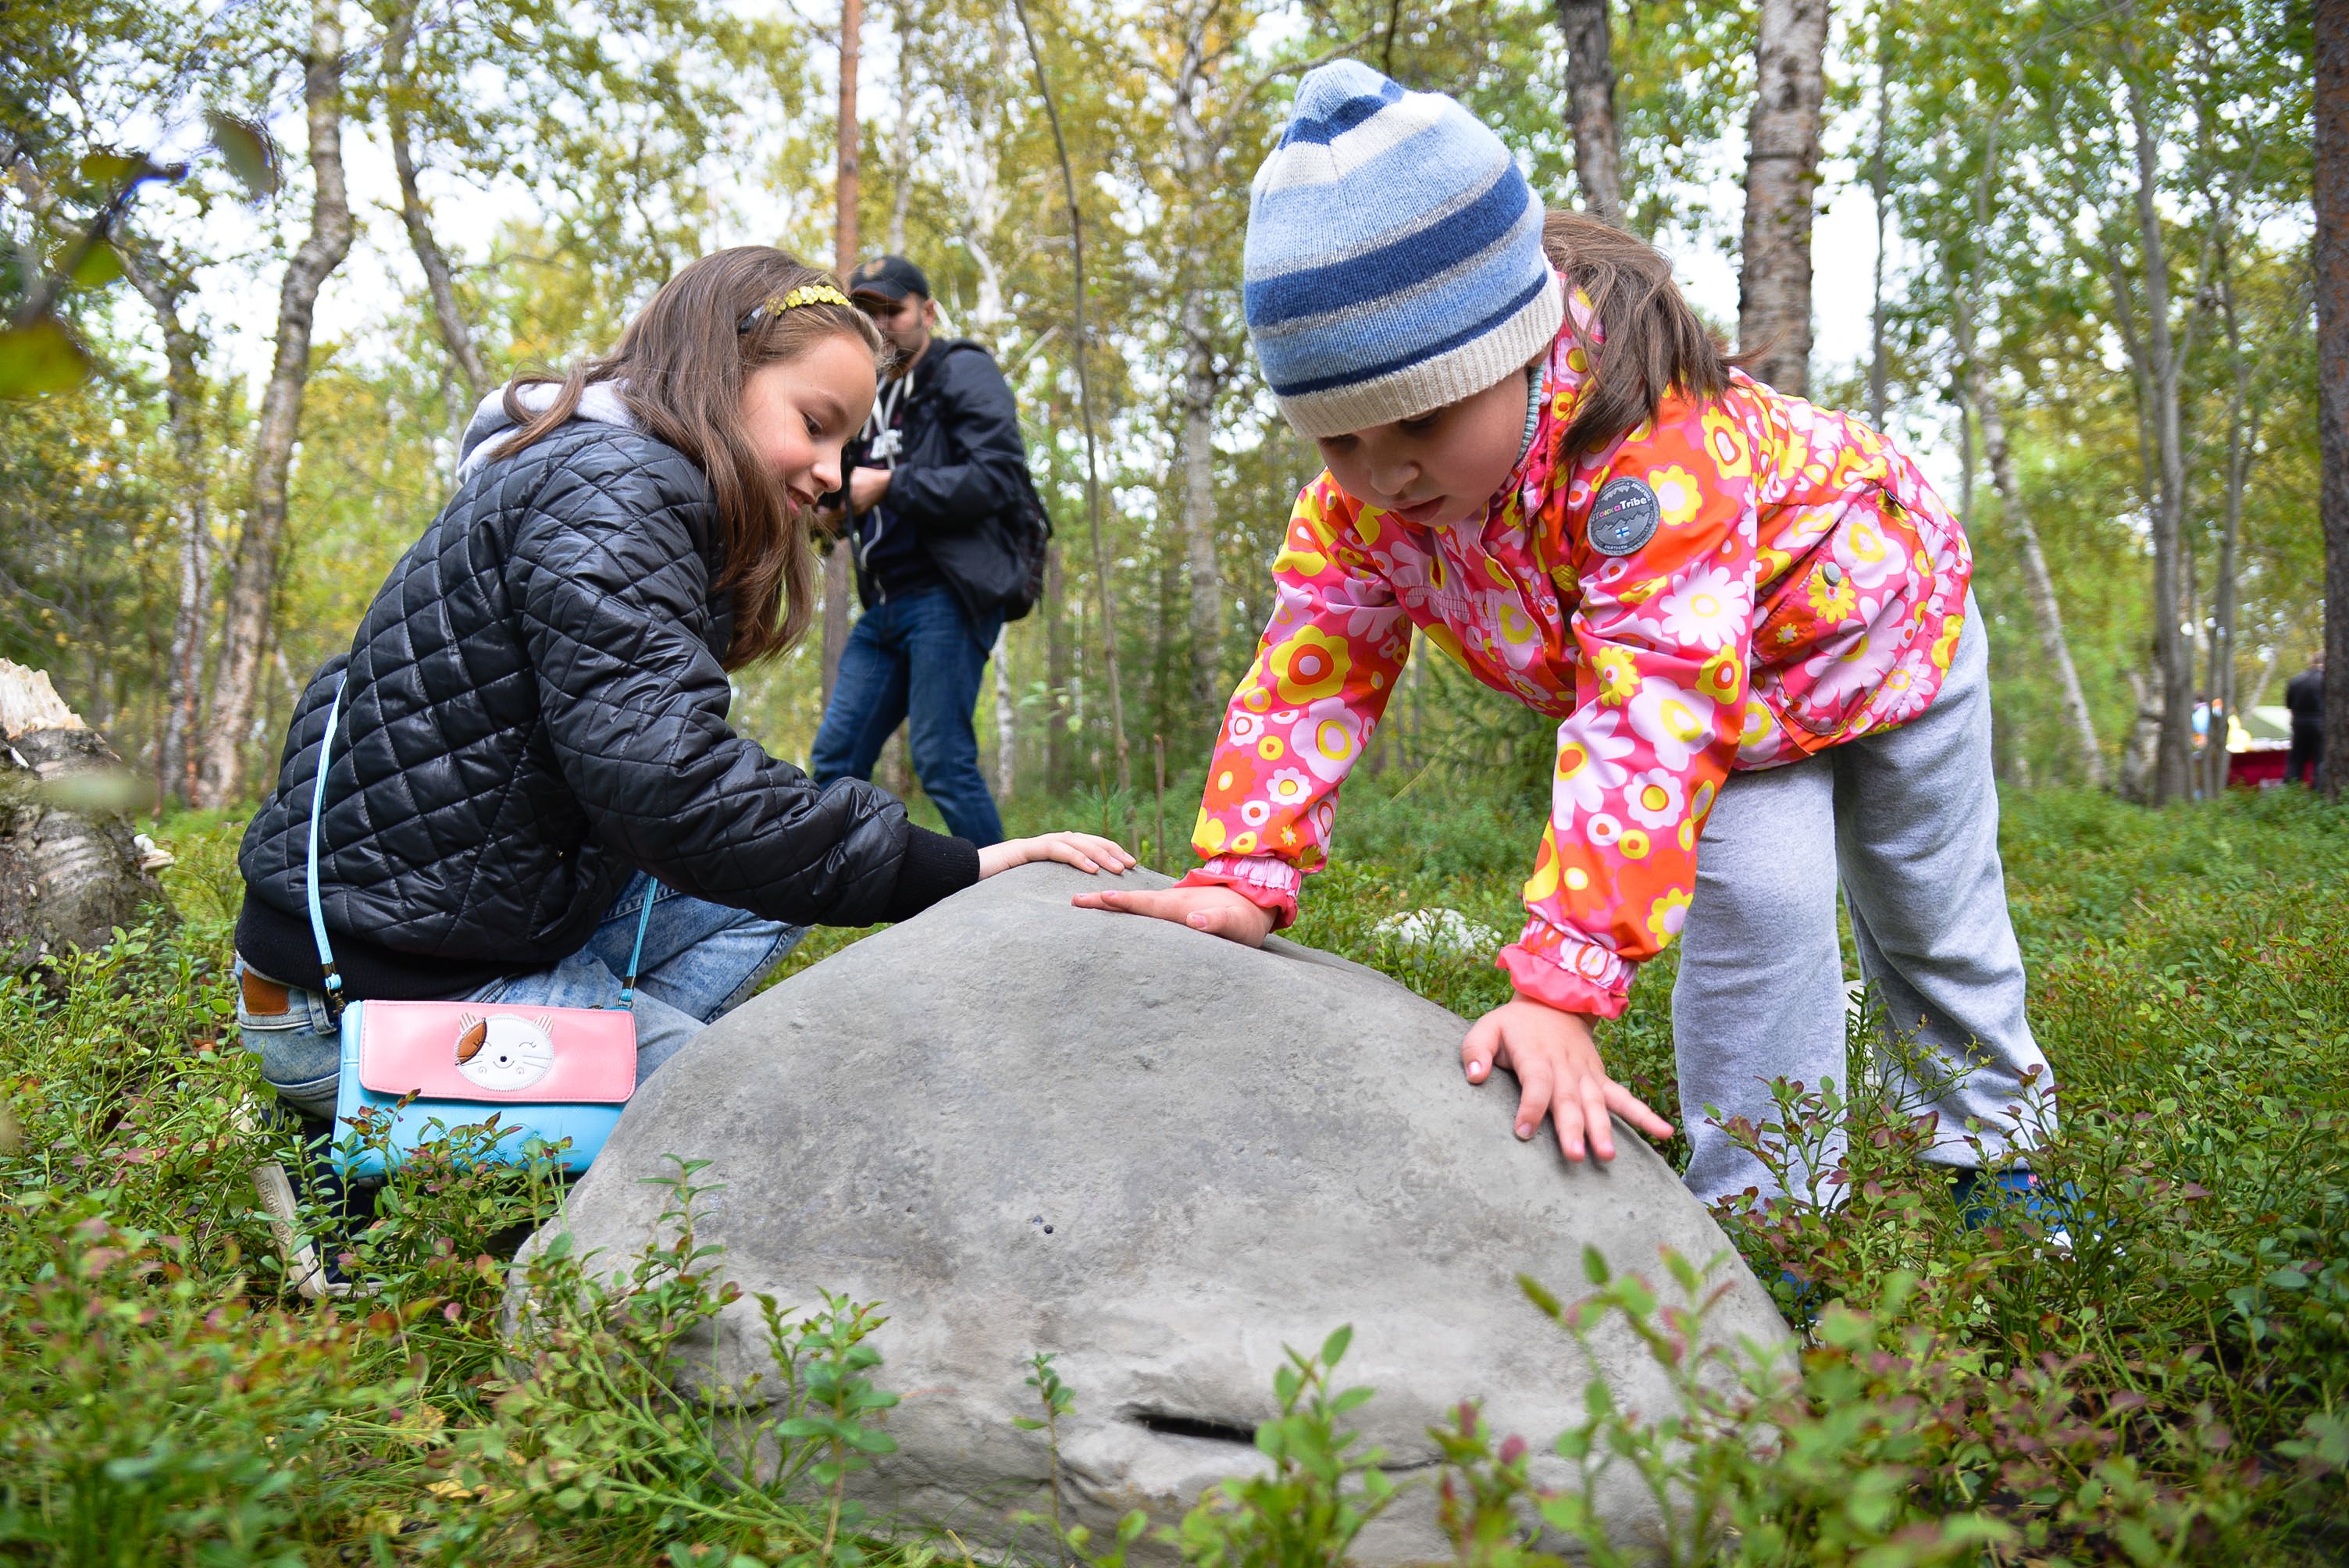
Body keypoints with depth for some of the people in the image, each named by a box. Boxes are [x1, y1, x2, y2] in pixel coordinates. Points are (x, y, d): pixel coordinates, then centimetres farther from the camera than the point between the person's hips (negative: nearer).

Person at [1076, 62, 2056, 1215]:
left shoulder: (1657, 442, -48)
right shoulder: (1359, 496, -28)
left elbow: (1652, 718, -55)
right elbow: (1310, 676, -27)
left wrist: (1561, 985, -61)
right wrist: (1241, 874, -42)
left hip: (1869, 613, -3)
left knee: (1928, 915, 15)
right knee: (1750, 908, -16)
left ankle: (1991, 1142, 40)